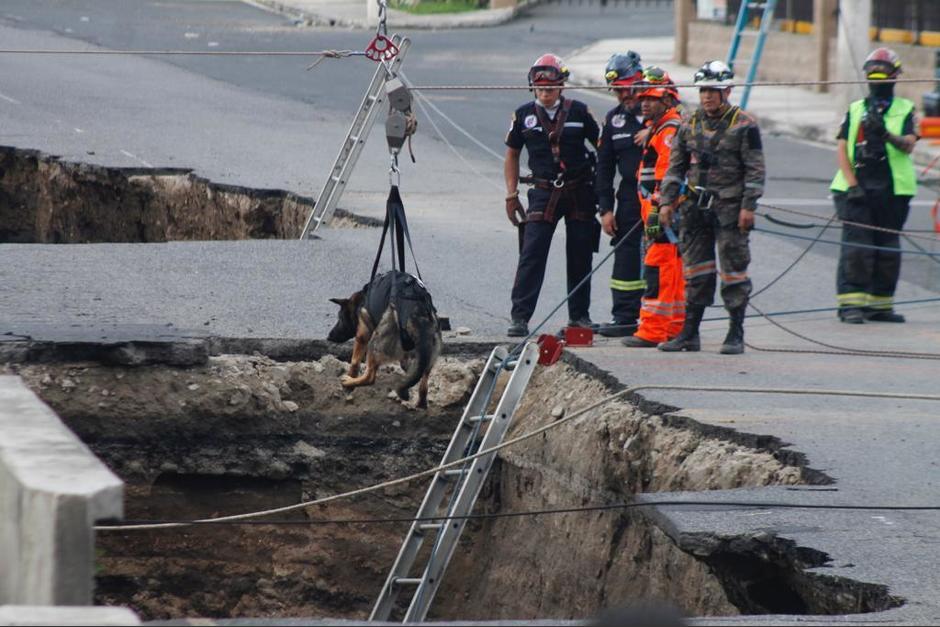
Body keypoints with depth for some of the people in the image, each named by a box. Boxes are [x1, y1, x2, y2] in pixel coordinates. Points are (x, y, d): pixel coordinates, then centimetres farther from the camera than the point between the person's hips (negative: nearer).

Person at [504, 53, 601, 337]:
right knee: (531, 254, -10)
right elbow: (512, 154, 13)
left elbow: (602, 145, 8)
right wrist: (511, 194, 7)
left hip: (580, 193, 0)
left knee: (580, 256, 6)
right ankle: (520, 317, -11)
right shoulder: (524, 115, 3)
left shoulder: (578, 111, 0)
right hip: (544, 193, 0)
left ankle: (579, 315, 19)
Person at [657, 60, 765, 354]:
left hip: (730, 208, -5)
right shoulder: (690, 125, 11)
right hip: (696, 208, 5)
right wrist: (667, 201, 6)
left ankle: (736, 334, 4)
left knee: (733, 270, -2)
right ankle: (689, 333, 12)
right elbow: (675, 167, 15)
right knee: (696, 271, 7)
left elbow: (755, 170, -6)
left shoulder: (744, 125, -4)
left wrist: (748, 206, -12)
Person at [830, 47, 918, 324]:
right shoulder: (855, 110, 11)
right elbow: (842, 149, 4)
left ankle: (879, 304, 14)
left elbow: (908, 145, -8)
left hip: (893, 190, 1)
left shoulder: (905, 110, 8)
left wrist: (887, 135, -29)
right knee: (856, 246, -9)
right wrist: (852, 185, -8)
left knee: (888, 249, 6)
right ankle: (851, 303, -10)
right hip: (858, 188, -1)